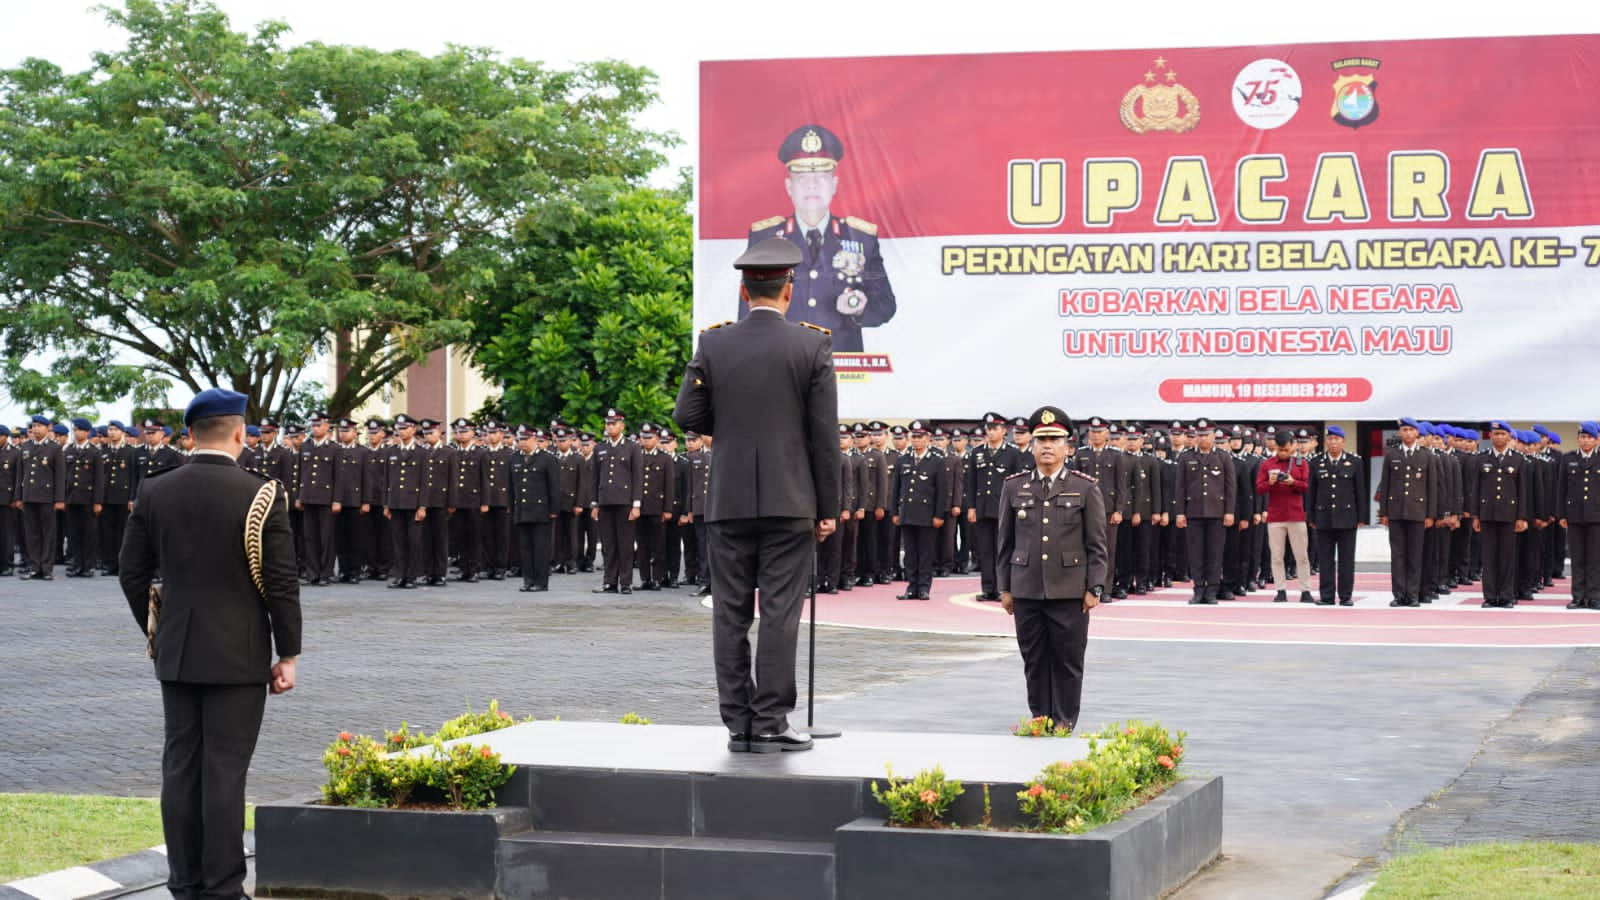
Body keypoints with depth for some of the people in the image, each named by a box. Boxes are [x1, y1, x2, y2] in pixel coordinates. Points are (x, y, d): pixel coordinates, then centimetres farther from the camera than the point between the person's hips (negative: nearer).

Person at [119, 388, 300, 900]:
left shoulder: (154, 492, 1)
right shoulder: (262, 495, -11)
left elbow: (131, 574, 6)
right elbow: (281, 583, -10)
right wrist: (288, 655, -2)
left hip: (177, 655, 4)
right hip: (238, 657, -4)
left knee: (181, 767, 9)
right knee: (225, 771, -2)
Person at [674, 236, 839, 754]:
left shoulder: (714, 345, 1)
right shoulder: (812, 347, -3)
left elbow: (687, 415, 0)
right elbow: (824, 434, -4)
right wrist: (828, 509, 2)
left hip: (729, 501, 2)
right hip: (790, 501, -2)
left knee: (731, 615, 6)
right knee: (780, 614, 0)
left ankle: (738, 725, 8)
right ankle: (770, 725, -1)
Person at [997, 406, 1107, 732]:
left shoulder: (1086, 488, 2)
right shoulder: (1014, 487, 8)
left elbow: (1097, 545, 2)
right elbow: (1006, 542, 11)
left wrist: (1094, 588, -4)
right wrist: (1005, 588, 9)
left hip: (1070, 592, -2)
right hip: (1026, 591, 2)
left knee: (1068, 661, 2)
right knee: (1034, 661, 6)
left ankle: (1064, 725, 11)